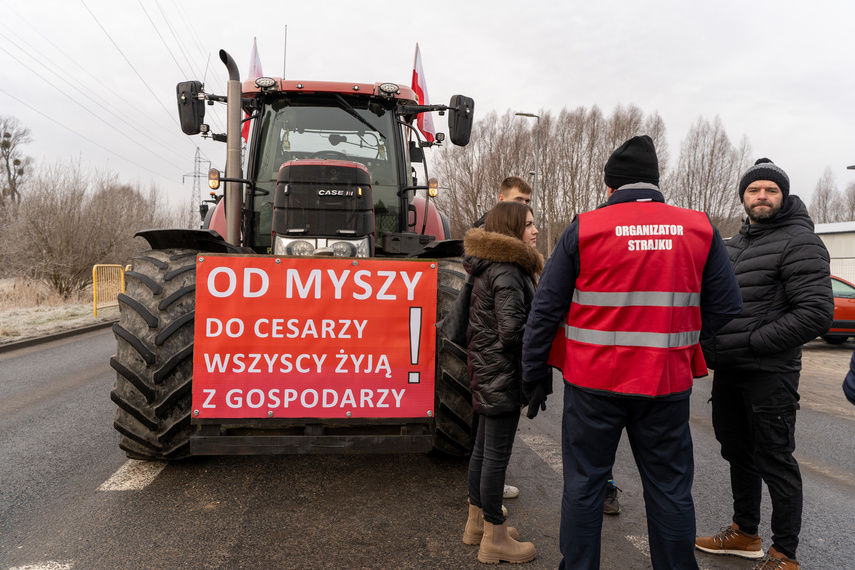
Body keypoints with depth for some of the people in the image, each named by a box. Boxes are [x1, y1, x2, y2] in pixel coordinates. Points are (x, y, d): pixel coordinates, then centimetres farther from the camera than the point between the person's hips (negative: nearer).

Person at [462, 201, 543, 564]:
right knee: (497, 454, 0)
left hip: (485, 370, 10)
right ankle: (494, 538, 12)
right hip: (502, 374, -10)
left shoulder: (490, 266, 13)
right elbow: (511, 330, -25)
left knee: (483, 449, 18)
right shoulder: (508, 270, -18)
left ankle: (477, 522, 32)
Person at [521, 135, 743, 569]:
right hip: (667, 385, 2)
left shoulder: (584, 229, -5)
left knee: (584, 483, 12)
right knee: (669, 488, 15)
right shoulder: (699, 229, 2)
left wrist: (535, 374, 3)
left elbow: (545, 309, -4)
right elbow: (726, 308, 6)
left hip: (593, 383, -1)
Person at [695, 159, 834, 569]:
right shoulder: (734, 244, 13)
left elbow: (817, 313, -20)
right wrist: (710, 344, 7)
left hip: (769, 375, -8)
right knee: (738, 454, 19)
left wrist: (750, 343, -20)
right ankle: (745, 533, 37)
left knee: (775, 463, 2)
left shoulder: (799, 241, -11)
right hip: (728, 373, 8)